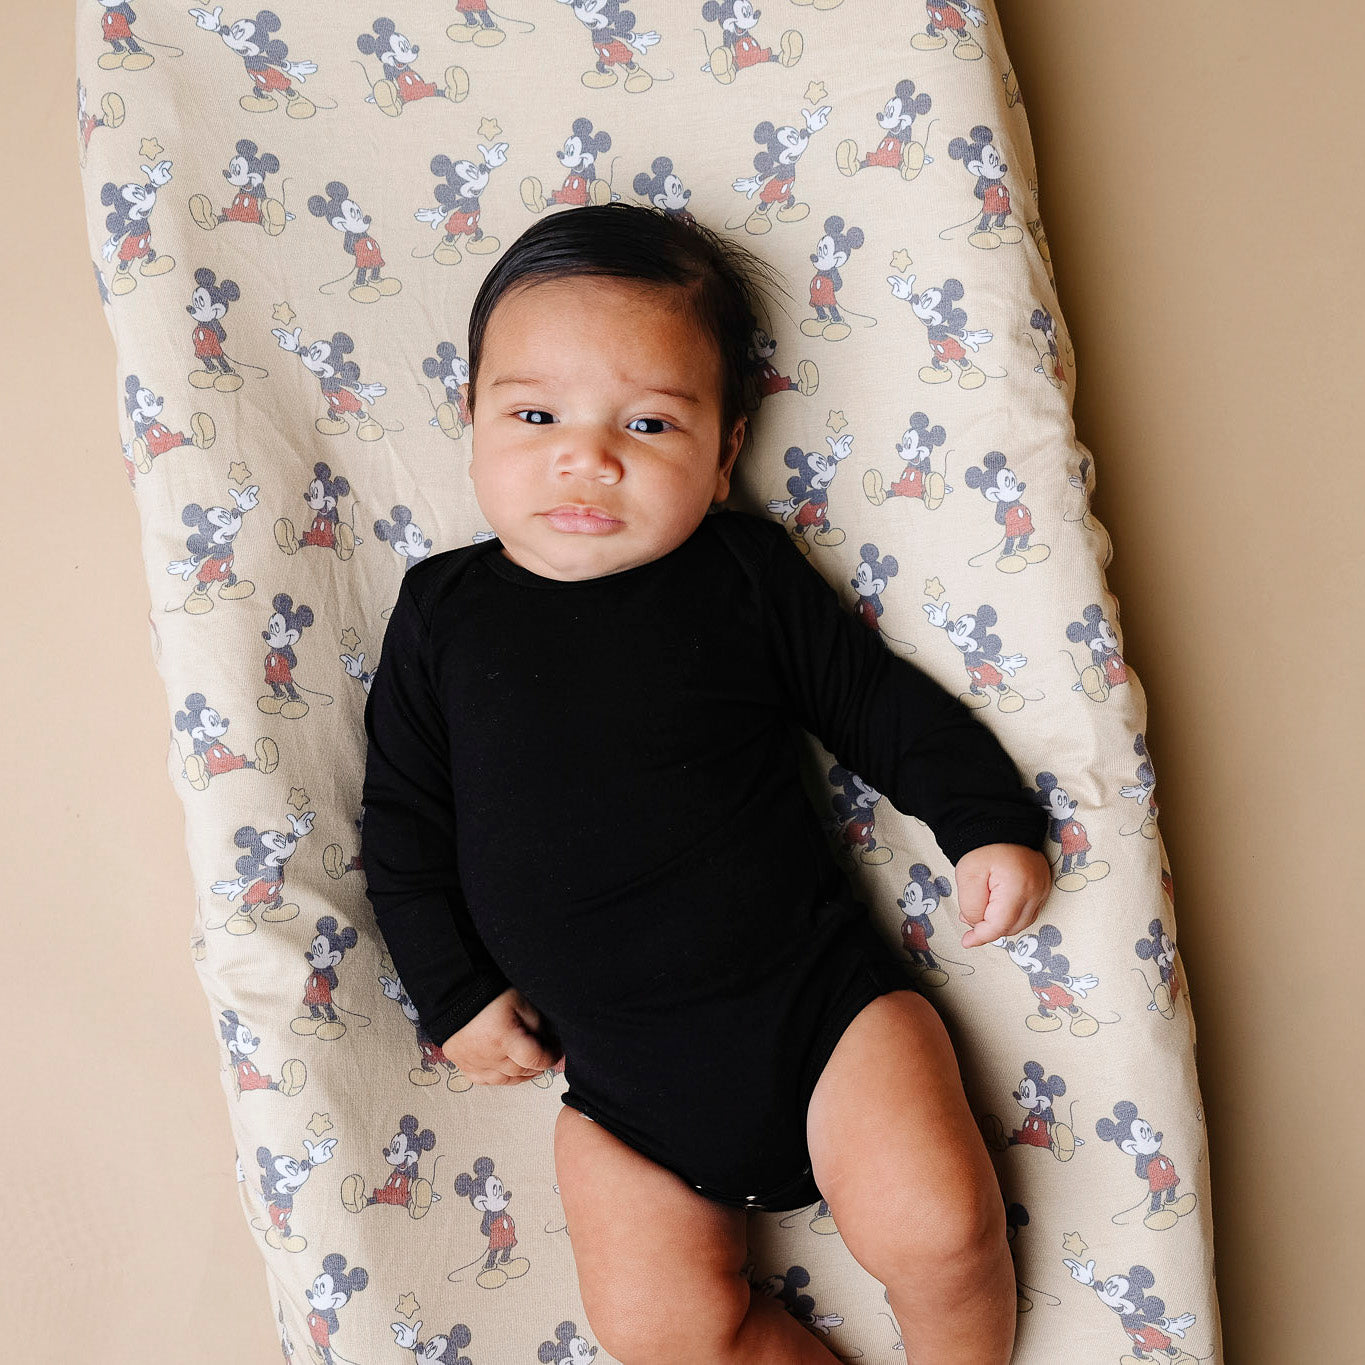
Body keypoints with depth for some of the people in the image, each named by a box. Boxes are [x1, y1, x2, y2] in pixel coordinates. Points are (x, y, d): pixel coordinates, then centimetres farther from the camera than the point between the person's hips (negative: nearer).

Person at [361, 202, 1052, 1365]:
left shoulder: (746, 570, -1)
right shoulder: (442, 612, 2)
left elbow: (880, 699, 7)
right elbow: (405, 824, 7)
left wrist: (991, 822, -2)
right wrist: (455, 993, 3)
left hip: (819, 997, -1)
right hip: (622, 1073, 2)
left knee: (939, 1231, -12)